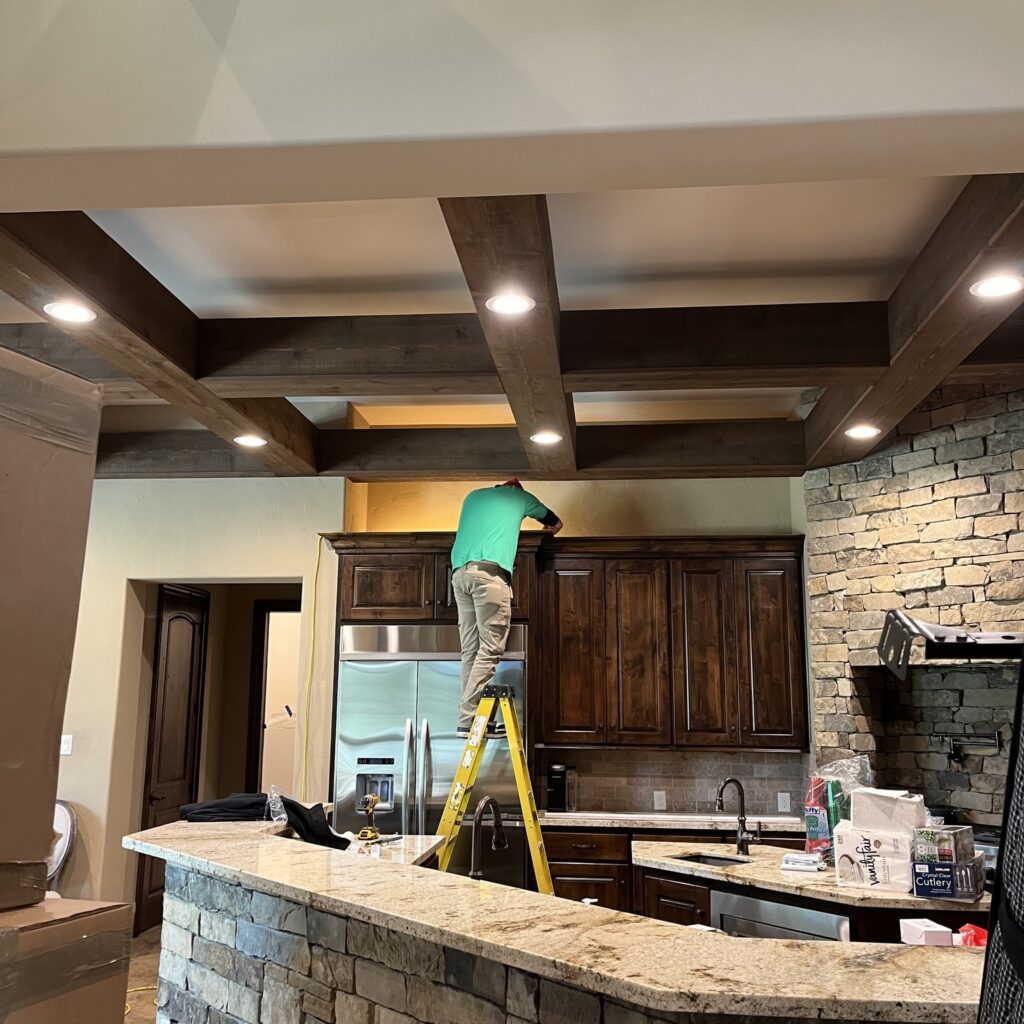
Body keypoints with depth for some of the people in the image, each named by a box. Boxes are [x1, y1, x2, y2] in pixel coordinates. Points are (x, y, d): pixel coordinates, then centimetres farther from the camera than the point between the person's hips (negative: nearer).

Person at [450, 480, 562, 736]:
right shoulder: (519, 496, 21)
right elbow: (556, 524, 36)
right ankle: (468, 720, -16)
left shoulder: (474, 495, 30)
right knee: (490, 649, -9)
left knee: (470, 649, 4)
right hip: (489, 571, -6)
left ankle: (471, 716, -1)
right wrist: (547, 530, 59)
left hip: (460, 572, 6)